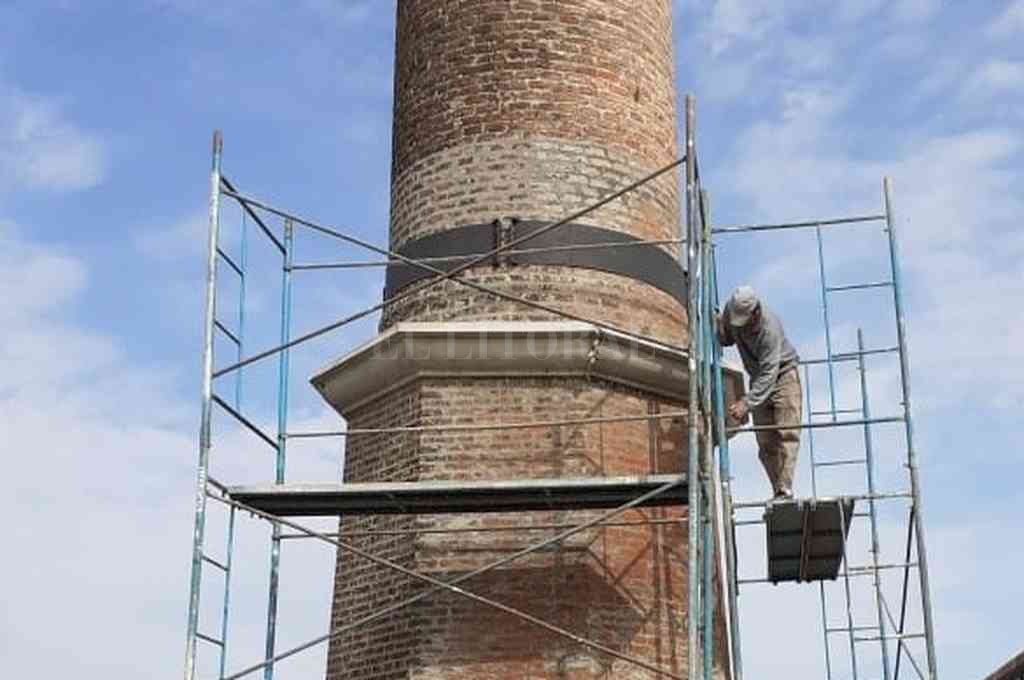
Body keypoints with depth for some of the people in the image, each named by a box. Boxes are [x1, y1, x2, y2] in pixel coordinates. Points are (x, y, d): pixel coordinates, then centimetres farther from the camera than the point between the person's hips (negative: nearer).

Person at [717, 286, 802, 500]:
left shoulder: (770, 328, -32)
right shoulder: (731, 310, -12)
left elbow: (769, 373, -35)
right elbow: (726, 339, 7)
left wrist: (746, 403, -43)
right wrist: (718, 329, -17)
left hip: (783, 375, -6)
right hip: (759, 379, 6)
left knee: (786, 434, -17)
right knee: (765, 442, -1)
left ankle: (785, 489, -21)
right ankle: (778, 492, 1)